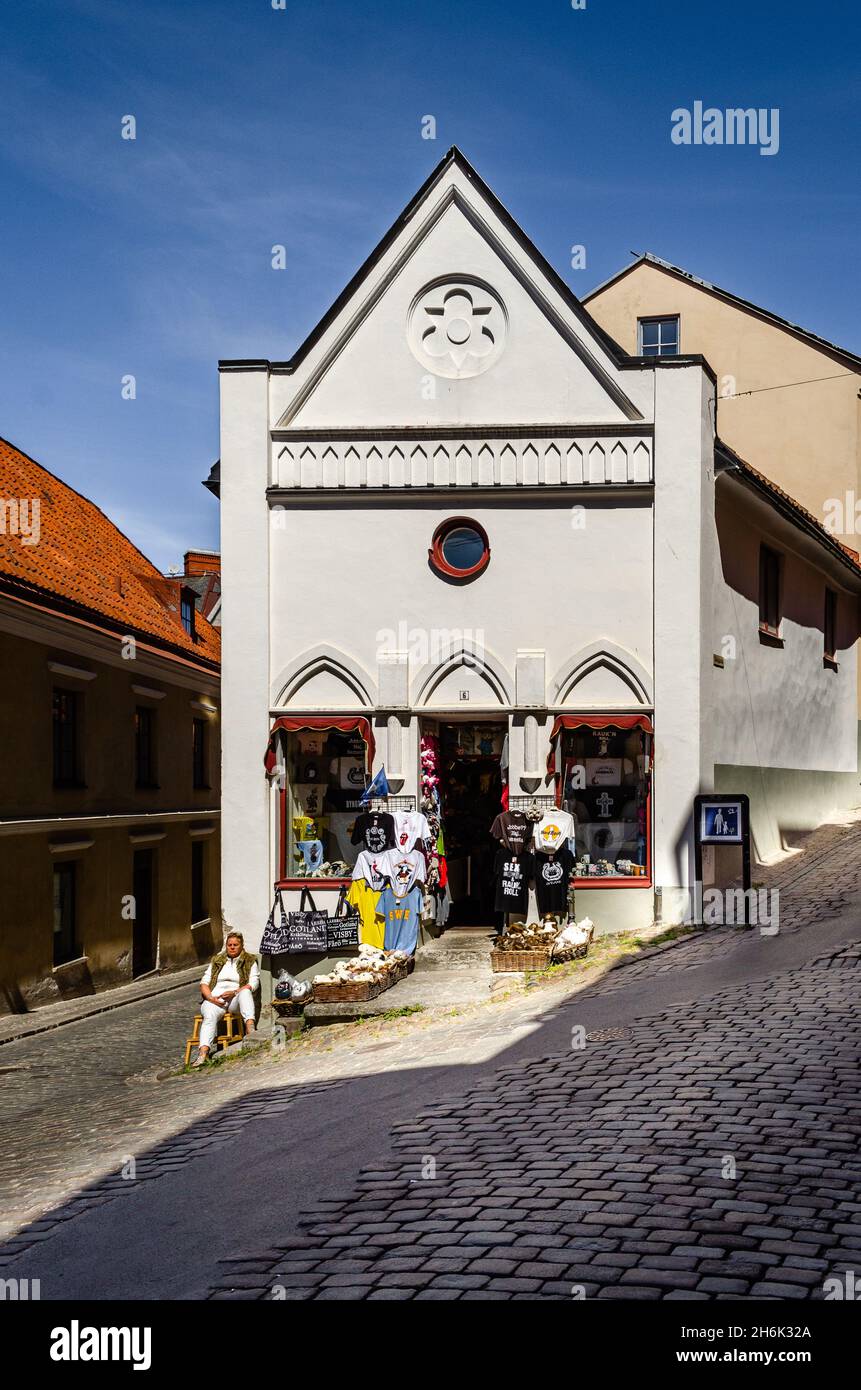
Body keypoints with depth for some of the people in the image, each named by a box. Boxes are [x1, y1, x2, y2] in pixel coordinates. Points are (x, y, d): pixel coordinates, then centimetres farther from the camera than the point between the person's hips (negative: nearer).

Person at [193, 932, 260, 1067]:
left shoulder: (250, 961, 15)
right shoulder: (216, 961, 24)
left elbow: (253, 984, 1)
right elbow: (204, 982, 16)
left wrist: (234, 992, -15)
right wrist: (211, 997, -5)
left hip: (236, 1000, -1)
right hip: (215, 999, 1)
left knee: (245, 992, -36)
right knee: (210, 1015, -33)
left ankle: (250, 1029, -53)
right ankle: (203, 1053, -51)